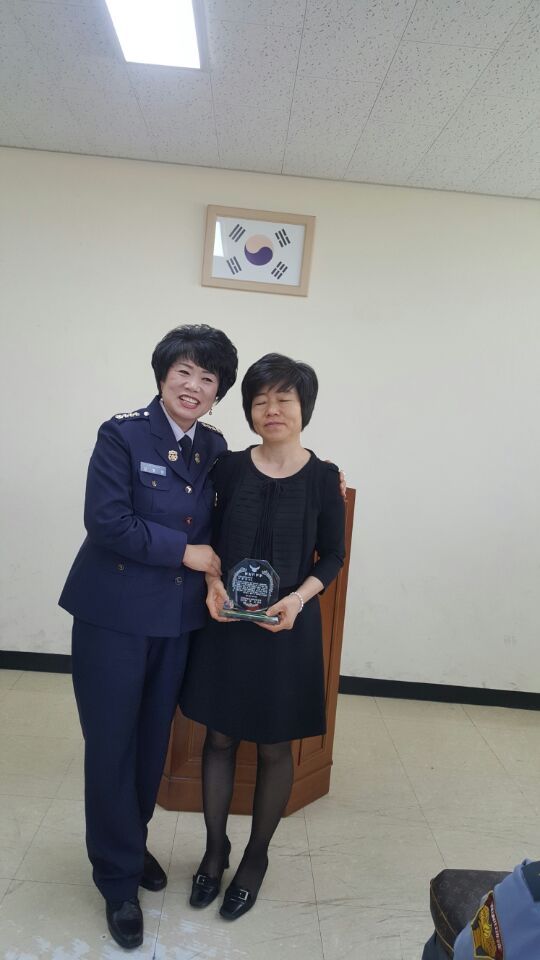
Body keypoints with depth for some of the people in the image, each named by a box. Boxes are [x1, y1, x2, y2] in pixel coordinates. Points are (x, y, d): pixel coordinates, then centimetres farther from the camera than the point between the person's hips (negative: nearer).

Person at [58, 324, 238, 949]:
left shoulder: (214, 447, 5)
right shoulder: (122, 434, -11)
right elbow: (107, 522, -18)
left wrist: (216, 579, -4)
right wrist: (184, 552, -15)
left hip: (179, 617, 5)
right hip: (115, 615, -4)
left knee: (153, 740, 17)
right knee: (112, 744, 6)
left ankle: (132, 842, 42)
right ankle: (118, 878, 28)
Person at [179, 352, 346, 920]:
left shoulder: (322, 477, -6)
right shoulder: (229, 467, -2)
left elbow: (333, 555, 0)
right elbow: (211, 539, 7)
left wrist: (298, 597, -16)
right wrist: (213, 582, -11)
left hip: (287, 628, -1)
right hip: (225, 621, 2)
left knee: (273, 747, 12)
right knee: (219, 738, 14)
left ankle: (256, 856, 36)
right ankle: (215, 849, 37)